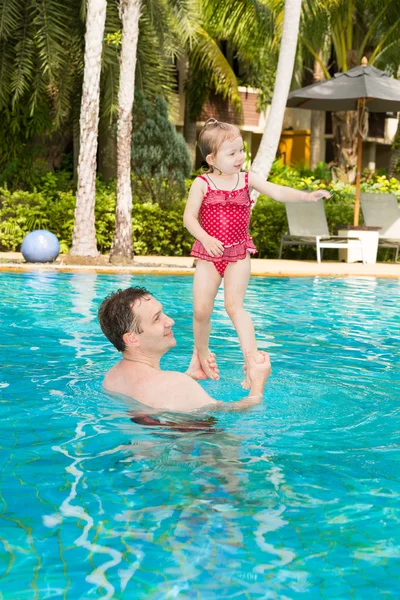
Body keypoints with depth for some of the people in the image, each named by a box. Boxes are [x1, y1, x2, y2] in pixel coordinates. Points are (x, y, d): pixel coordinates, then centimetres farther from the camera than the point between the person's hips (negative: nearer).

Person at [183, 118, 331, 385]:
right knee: (201, 309, -1)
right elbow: (189, 217, -6)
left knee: (234, 304, -16)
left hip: (239, 254, 0)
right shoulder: (202, 183, -3)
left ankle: (253, 358, -16)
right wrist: (205, 238, -21)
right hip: (209, 254, 0)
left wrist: (307, 196, -22)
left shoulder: (248, 179, 2)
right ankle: (202, 354, 23)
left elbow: (278, 192, -6)